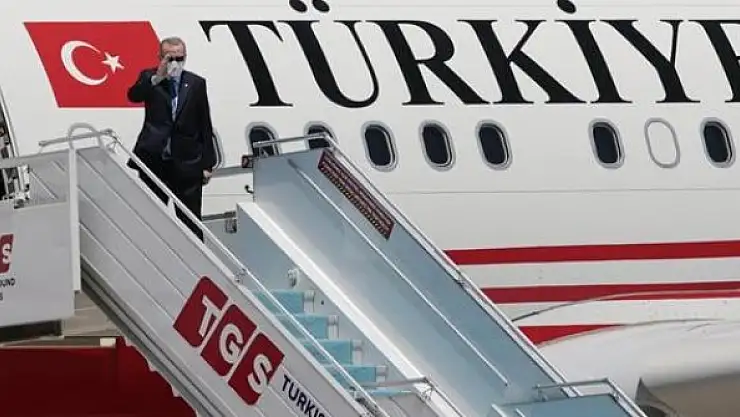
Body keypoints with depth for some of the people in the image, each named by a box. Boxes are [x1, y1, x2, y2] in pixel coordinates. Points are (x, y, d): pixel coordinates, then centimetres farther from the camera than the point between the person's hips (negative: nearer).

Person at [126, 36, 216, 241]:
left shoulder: (196, 83, 5)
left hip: (187, 163, 0)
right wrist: (156, 78, -31)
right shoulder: (149, 77, 4)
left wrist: (207, 164, 3)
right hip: (154, 161, 0)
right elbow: (133, 96, -17)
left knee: (191, 221, 2)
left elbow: (205, 126, 6)